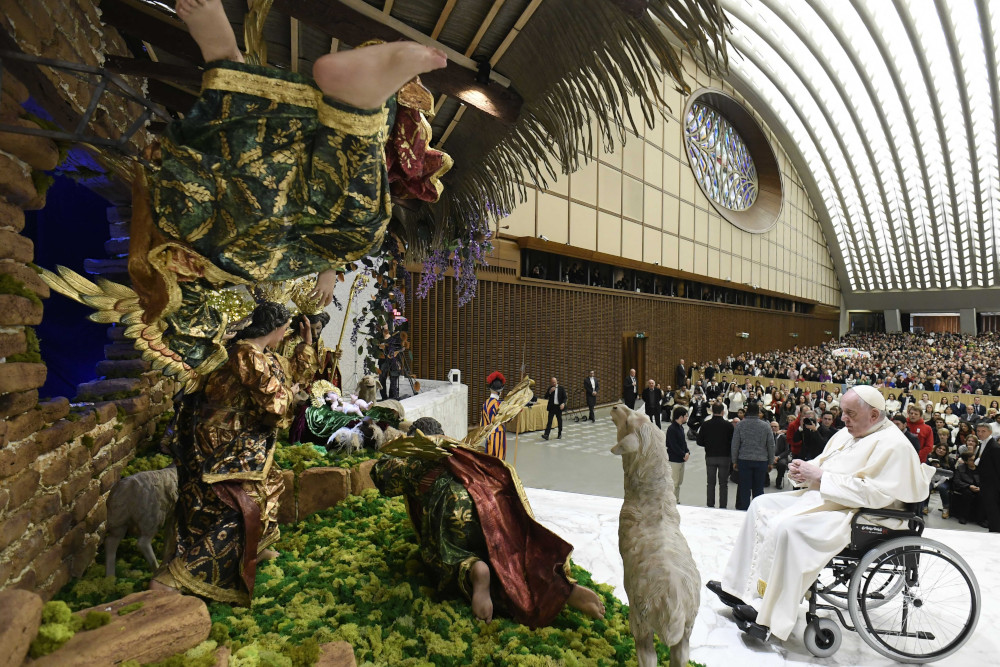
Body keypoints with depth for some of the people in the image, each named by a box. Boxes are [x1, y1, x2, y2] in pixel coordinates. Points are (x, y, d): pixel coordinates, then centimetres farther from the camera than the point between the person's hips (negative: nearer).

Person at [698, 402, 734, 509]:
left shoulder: (705, 425, -6)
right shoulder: (728, 425, -10)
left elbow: (699, 442, -2)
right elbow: (733, 443, -6)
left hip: (710, 457, 1)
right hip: (724, 457, -1)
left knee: (711, 483, 10)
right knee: (723, 484, 8)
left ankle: (710, 505, 13)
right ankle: (723, 506, 10)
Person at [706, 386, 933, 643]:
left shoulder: (892, 444, -15)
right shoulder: (847, 433, 13)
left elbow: (872, 492, -24)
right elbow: (821, 463, 21)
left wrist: (820, 476, -20)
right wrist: (804, 471, -1)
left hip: (850, 514, -10)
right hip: (819, 499, 10)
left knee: (785, 527, -30)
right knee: (761, 505, 3)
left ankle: (767, 615, -16)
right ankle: (738, 586, 7)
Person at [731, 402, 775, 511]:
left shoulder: (740, 425, -5)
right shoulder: (766, 426, -2)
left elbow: (735, 445, -2)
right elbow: (771, 446, 3)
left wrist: (734, 461, 7)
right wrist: (770, 462, 12)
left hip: (744, 461, -1)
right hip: (761, 461, 1)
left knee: (744, 488, 5)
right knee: (759, 489, 9)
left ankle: (744, 510, 9)